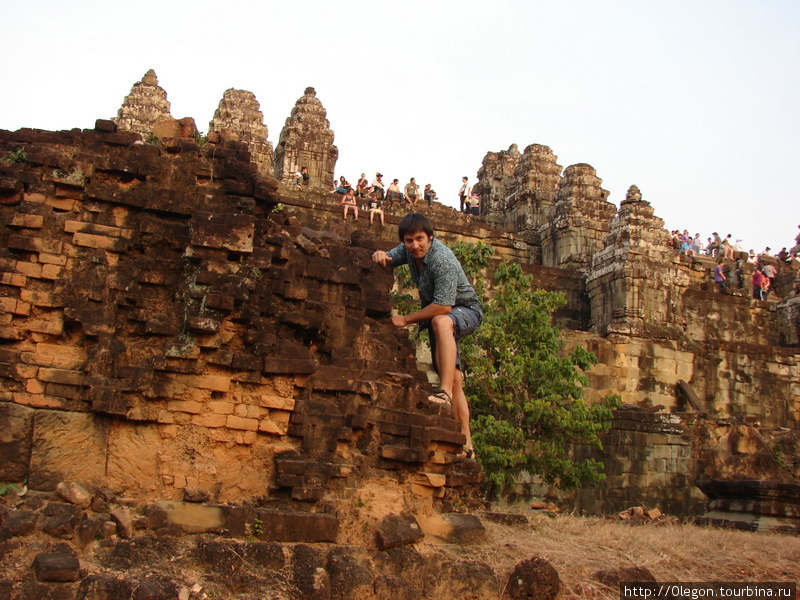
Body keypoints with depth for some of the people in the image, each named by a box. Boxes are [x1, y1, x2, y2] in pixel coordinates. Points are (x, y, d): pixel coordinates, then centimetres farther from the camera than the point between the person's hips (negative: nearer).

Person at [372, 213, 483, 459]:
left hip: (466, 310, -7)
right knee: (454, 377, 1)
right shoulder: (410, 250, -5)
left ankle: (446, 392, -46)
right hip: (437, 314, 7)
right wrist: (380, 255, -15)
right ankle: (466, 445, 3)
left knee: (441, 322, -42)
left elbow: (443, 307, -32)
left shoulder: (442, 260, -28)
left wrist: (405, 319, -23)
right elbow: (388, 261, 12)